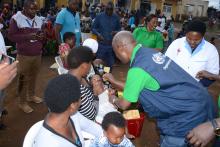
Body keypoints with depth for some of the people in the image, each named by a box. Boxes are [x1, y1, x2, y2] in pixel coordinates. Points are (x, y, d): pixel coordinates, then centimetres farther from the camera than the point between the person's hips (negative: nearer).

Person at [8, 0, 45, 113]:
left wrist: (42, 36, -8)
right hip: (24, 55, -4)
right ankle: (22, 102, 14)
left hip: (37, 54, 5)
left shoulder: (39, 20, 8)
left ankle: (31, 95, 31)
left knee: (33, 77, 11)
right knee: (23, 79, 1)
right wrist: (28, 36, -22)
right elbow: (11, 36, -10)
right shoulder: (16, 19, -6)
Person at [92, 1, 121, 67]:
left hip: (112, 45, 2)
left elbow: (119, 29, 10)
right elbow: (93, 28, 1)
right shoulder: (99, 16, -4)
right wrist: (98, 34, -19)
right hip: (101, 45, -2)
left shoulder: (116, 17, 2)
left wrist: (116, 32, -14)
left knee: (110, 65, 12)